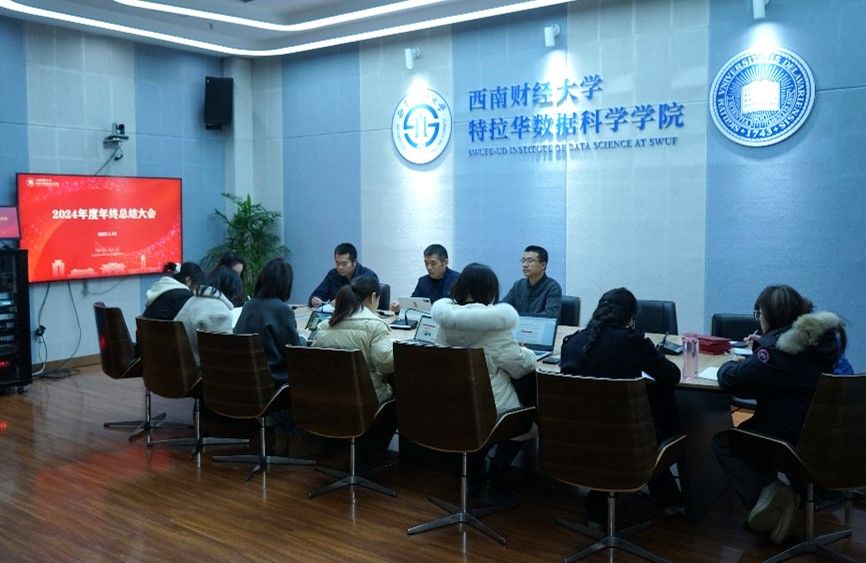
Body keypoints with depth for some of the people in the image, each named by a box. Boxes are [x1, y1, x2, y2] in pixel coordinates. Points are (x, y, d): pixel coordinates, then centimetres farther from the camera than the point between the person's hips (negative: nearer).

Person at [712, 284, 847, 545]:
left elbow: (730, 379, -18)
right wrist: (761, 346, 21)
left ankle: (765, 493, -13)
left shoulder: (778, 349, -23)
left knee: (722, 442, 6)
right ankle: (769, 495, 17)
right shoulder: (824, 334, 3)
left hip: (795, 439, -9)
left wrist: (731, 364, 2)